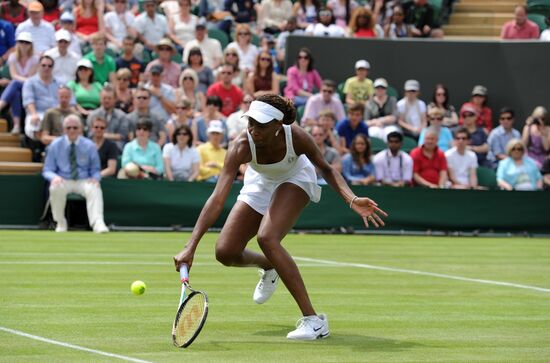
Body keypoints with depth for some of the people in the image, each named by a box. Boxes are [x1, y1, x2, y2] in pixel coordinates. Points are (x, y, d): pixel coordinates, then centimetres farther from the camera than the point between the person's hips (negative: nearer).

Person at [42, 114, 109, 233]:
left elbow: (95, 170, 12)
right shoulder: (55, 145, 4)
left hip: (84, 182, 0)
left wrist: (95, 178, -13)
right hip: (63, 181, 0)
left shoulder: (89, 145, 6)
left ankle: (98, 223, -48)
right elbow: (47, 170, 7)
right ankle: (60, 223, -18)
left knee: (94, 188, -34)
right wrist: (54, 177, -19)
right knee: (56, 188, -35)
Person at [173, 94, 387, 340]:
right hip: (260, 183, 3)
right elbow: (217, 199, -41)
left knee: (266, 238, -29)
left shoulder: (296, 137, -35)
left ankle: (313, 320, -27)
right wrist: (191, 247, -49)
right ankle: (269, 266, 33)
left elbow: (326, 169, -15)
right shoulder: (242, 147, -36)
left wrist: (352, 200, -34)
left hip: (295, 179, -3)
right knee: (225, 252, -6)